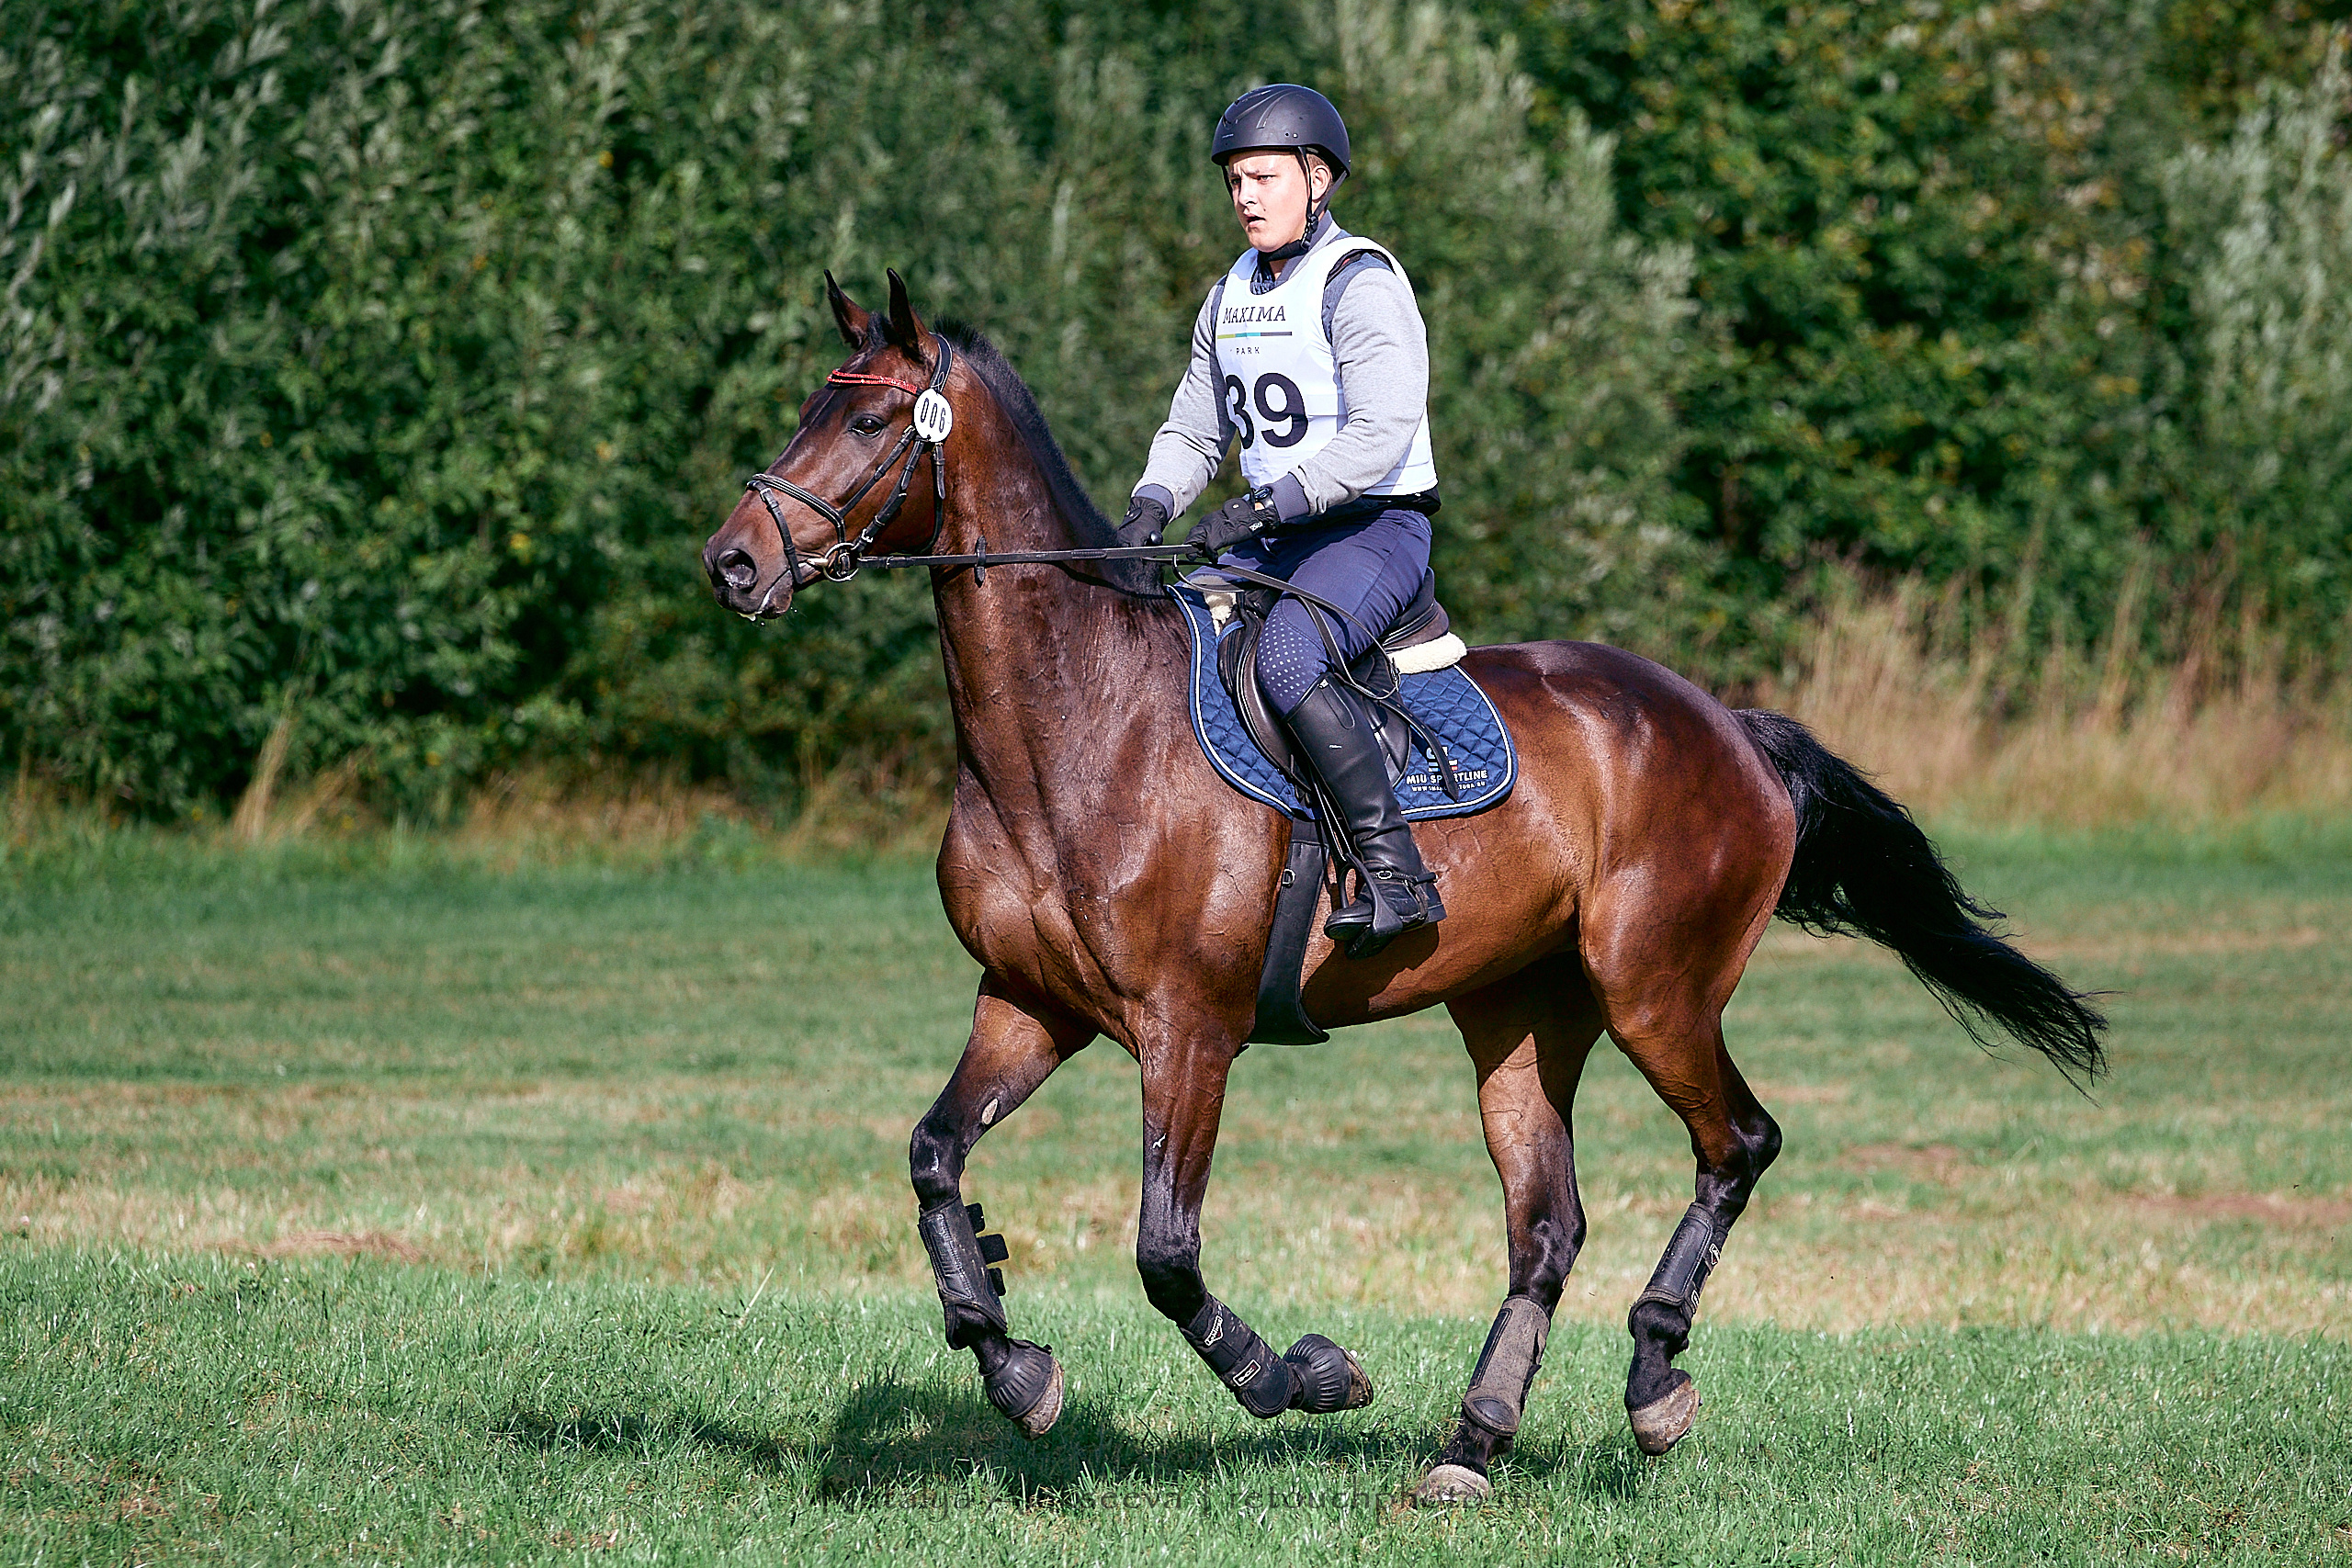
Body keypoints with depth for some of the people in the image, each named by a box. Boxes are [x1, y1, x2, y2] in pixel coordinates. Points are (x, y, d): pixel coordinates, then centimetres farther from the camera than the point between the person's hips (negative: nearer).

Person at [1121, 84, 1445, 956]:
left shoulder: (1360, 285, -12)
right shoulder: (1232, 298, 15)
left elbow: (1381, 432, -23)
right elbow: (1195, 430, 20)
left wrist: (1268, 504, -28)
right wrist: (1150, 507, -1)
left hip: (1376, 530, -9)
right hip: (1269, 538, 9)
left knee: (1286, 656, -34)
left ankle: (1393, 869, -33)